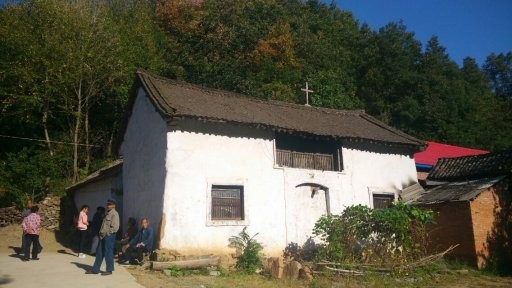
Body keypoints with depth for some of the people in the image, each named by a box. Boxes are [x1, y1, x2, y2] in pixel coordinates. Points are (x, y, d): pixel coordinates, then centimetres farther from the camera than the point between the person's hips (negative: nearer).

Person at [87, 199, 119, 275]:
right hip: (103, 236, 10)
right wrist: (101, 233, 11)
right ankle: (95, 269, 21)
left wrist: (107, 233, -16)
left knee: (108, 253, -2)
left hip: (109, 236, -10)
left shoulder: (114, 214, -11)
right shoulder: (108, 213, 18)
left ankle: (109, 270, 8)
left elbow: (115, 227, -19)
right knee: (99, 252, 13)